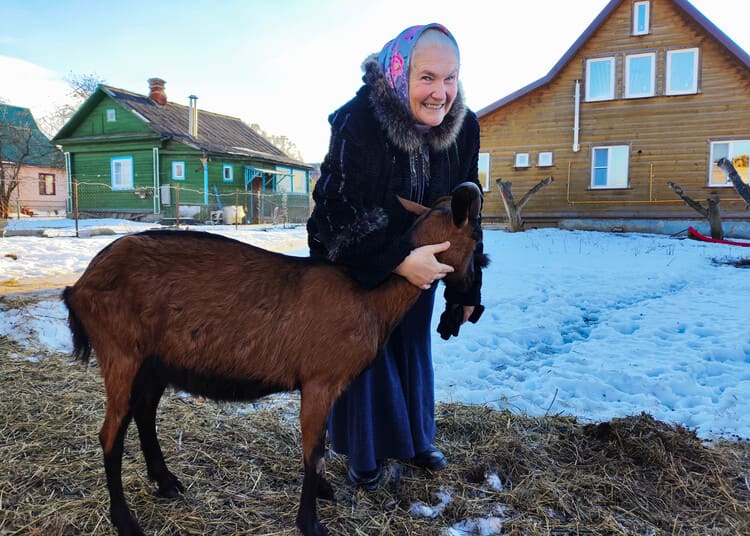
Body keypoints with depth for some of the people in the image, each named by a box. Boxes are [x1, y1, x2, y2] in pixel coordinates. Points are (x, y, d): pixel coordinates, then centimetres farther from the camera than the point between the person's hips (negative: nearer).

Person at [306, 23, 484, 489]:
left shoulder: (464, 127, -14)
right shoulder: (358, 121, -28)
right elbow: (340, 209, -28)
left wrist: (465, 287, -4)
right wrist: (398, 261, -38)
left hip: (419, 258, 4)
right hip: (353, 259, -4)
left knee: (414, 348, 16)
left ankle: (416, 439, 38)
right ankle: (363, 453, 28)